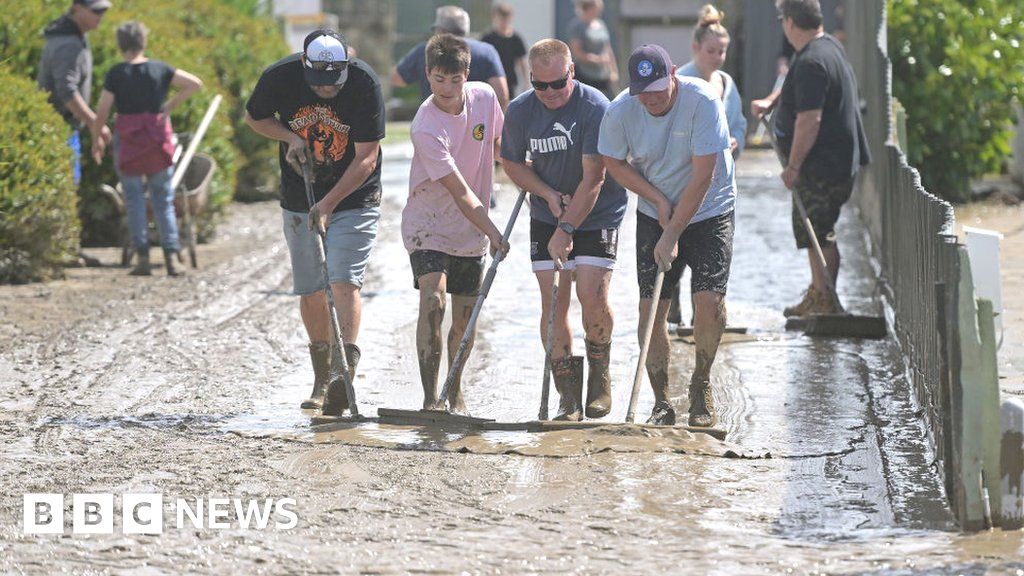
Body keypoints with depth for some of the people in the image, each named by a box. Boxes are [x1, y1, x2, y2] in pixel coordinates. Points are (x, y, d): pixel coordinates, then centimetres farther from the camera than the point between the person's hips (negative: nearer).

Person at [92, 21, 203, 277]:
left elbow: (102, 112, -6)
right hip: (158, 140, 2)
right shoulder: (160, 69, 1)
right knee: (164, 200, 9)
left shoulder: (116, 74, -6)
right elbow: (195, 83, 0)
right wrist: (171, 105, 3)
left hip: (127, 141, -2)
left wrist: (96, 139, 9)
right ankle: (171, 257, 1)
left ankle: (142, 257, 2)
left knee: (135, 200, 6)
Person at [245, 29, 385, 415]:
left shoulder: (364, 83, -21)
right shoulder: (280, 77, -14)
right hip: (299, 203, 3)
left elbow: (366, 158, -19)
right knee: (310, 292, 7)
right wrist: (290, 136, -12)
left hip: (354, 199, -3)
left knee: (344, 282, -17)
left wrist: (329, 203, -24)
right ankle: (322, 379, 19)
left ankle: (345, 372, -23)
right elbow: (254, 117, 7)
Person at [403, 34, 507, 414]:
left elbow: (498, 144, 15)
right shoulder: (426, 128, -25)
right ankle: (430, 399, -24)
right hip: (428, 224, -5)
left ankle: (455, 393, 30)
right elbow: (459, 192, -26)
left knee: (465, 319, 9)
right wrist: (494, 234, -28)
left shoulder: (484, 97, -7)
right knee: (432, 300, -24)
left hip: (470, 231, 5)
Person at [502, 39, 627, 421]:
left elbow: (593, 179, -21)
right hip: (547, 217, 3)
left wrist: (567, 229, -24)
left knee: (593, 296, -15)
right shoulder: (520, 111, -6)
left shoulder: (595, 107, -20)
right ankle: (568, 394, 3)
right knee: (552, 301, -5)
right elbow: (512, 163, 8)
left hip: (597, 215, -3)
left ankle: (600, 373, 11)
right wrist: (548, 194, -8)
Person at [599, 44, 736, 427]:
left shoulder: (703, 101, -24)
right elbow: (613, 162, 4)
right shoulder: (620, 112, -13)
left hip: (708, 212, -3)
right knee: (651, 307, -5)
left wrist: (672, 234, -23)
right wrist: (658, 199, -8)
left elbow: (702, 176, -24)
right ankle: (661, 402, 7)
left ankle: (701, 385, 8)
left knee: (709, 299, -15)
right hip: (654, 215, 3)